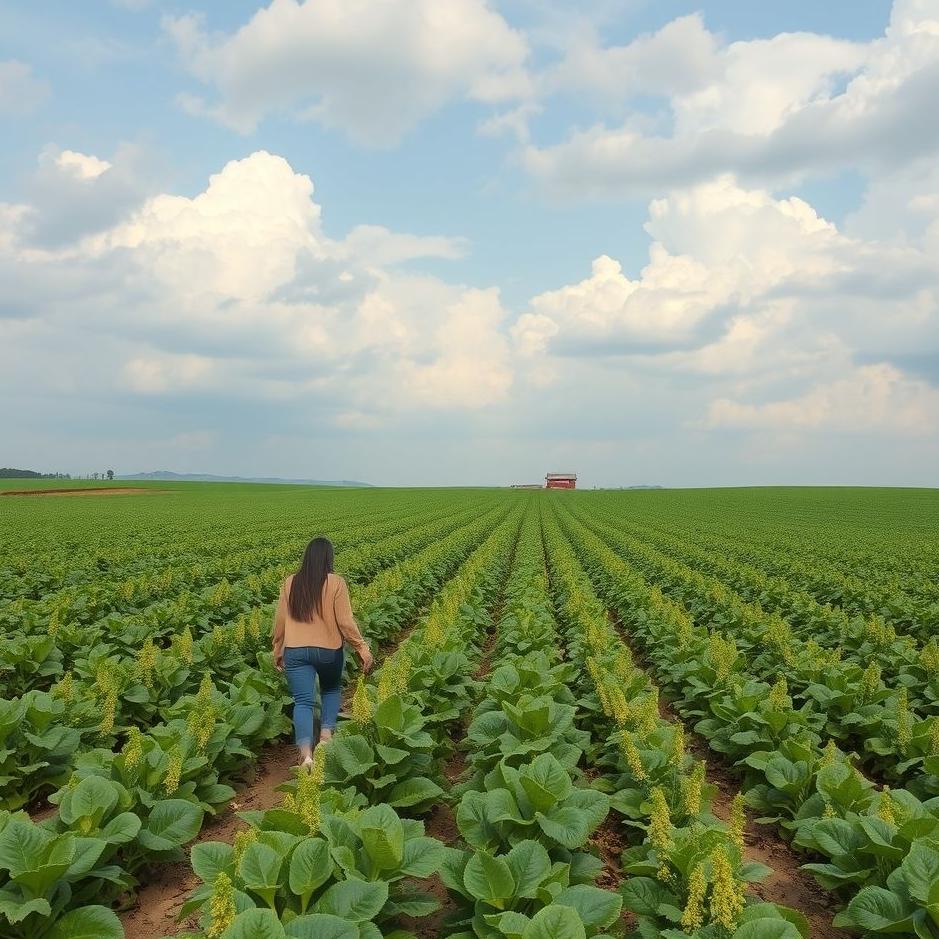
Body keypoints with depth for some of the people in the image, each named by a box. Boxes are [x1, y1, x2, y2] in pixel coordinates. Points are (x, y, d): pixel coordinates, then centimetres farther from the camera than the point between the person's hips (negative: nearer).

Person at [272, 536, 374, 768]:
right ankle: (326, 734, 11)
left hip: (295, 651, 1)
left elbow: (280, 621, 5)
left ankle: (306, 754, -15)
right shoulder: (336, 583, -10)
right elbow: (345, 622, -12)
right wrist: (364, 650, -5)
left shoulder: (290, 583, 0)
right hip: (329, 650, -1)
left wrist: (278, 651, 16)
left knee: (303, 701, 1)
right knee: (331, 689, 26)